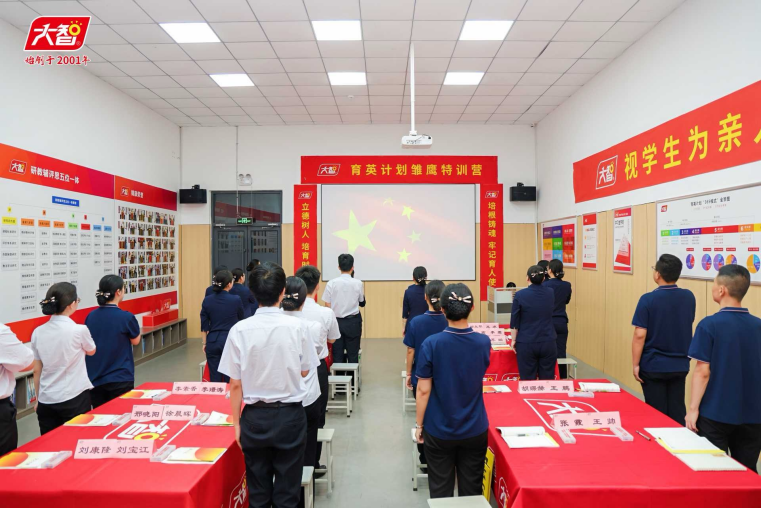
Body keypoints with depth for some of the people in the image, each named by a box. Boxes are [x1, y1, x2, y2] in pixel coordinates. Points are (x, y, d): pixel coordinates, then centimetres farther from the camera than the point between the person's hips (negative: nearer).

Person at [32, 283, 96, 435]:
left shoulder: (38, 332, -1)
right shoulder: (79, 330, -15)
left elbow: (36, 371, 7)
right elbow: (91, 351, 7)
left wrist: (38, 399, 19)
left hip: (46, 401, 5)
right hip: (74, 399, -4)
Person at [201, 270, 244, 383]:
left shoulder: (207, 300, 0)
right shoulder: (236, 300, -8)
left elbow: (204, 325, 4)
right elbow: (240, 320, 10)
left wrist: (205, 343, 13)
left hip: (213, 341, 3)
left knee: (214, 378, 9)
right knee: (229, 378, 7)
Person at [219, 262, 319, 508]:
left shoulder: (240, 330, -12)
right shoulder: (295, 326, -13)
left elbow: (235, 384, -6)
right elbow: (304, 371, 0)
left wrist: (237, 423, 7)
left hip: (255, 417, 1)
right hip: (290, 415, -1)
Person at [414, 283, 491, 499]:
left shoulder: (431, 344, -18)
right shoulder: (484, 343, -9)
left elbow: (423, 390, -13)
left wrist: (419, 424, -1)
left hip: (439, 430, -2)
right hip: (475, 430, 2)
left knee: (441, 491, 15)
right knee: (471, 490, 17)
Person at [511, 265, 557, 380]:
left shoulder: (520, 295, -10)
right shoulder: (551, 293, 1)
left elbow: (515, 321, -6)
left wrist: (514, 340, 5)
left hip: (526, 344, -3)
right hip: (548, 343, 3)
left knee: (527, 381, 5)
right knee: (547, 380, 10)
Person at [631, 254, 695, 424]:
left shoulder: (648, 299, -17)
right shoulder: (689, 297, -2)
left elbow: (640, 335, -17)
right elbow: (686, 325, 14)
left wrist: (635, 364, -11)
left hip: (653, 366, -4)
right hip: (680, 365, 4)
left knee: (656, 413, 8)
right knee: (677, 411, 14)